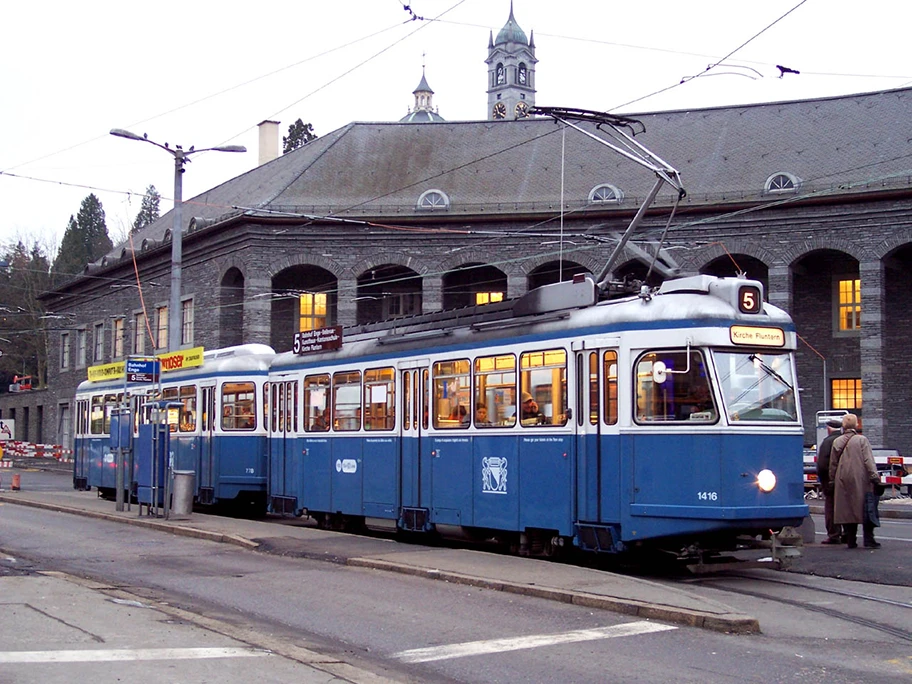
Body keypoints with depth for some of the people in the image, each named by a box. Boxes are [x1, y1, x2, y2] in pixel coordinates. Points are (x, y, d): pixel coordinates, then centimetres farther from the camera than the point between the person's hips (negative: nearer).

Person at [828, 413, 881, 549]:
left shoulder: (837, 442, 7)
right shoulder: (862, 440, -4)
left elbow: (833, 463, 11)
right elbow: (868, 460, -11)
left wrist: (832, 479, 19)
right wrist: (875, 476, -11)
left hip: (843, 481, 3)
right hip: (860, 480, -3)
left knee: (846, 509, 6)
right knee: (866, 509, 2)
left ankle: (850, 540, 6)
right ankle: (868, 539, -3)